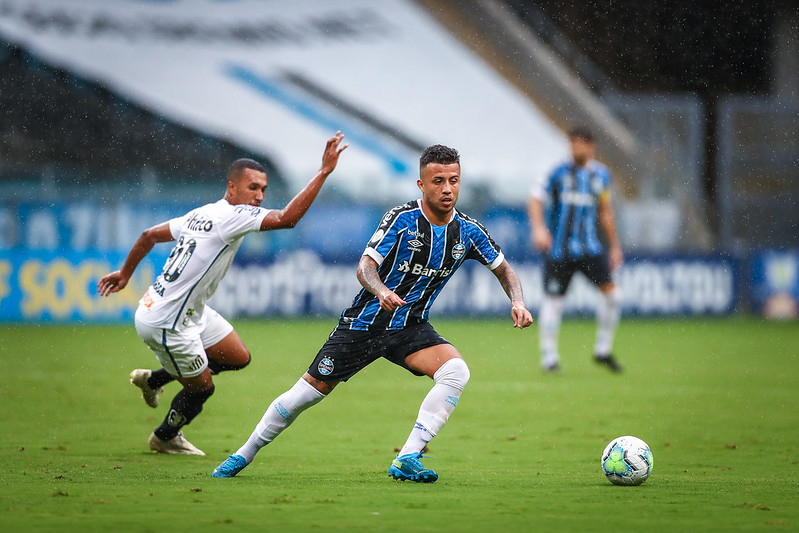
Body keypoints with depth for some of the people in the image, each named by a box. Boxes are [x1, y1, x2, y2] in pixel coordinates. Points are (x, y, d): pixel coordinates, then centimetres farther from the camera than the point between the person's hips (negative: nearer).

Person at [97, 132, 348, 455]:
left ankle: (153, 379, 30)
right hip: (166, 324, -9)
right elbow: (287, 218, -37)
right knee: (201, 387, 10)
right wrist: (324, 171, -34)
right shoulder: (230, 216, -25)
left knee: (238, 357, 17)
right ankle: (164, 438, 37)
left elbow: (150, 235, 13)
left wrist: (125, 273, 27)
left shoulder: (203, 214, 3)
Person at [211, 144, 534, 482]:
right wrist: (382, 291, -41)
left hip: (409, 328, 3)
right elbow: (365, 266, -20)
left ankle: (407, 460, -24)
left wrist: (517, 302, -9)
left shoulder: (468, 231, -4)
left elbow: (503, 268, 10)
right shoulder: (402, 218, -16)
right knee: (310, 391, -2)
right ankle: (244, 455, 19)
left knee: (456, 371, -25)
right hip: (364, 323, -3)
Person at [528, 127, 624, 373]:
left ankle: (603, 350, 8)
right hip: (558, 248, -3)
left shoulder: (601, 174, 8)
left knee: (611, 291, -7)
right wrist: (538, 228, -23)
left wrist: (614, 246, 19)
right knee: (553, 300, -4)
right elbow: (536, 200, -7)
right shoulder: (560, 172, -4)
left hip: (589, 247, 3)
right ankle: (549, 356, 11)